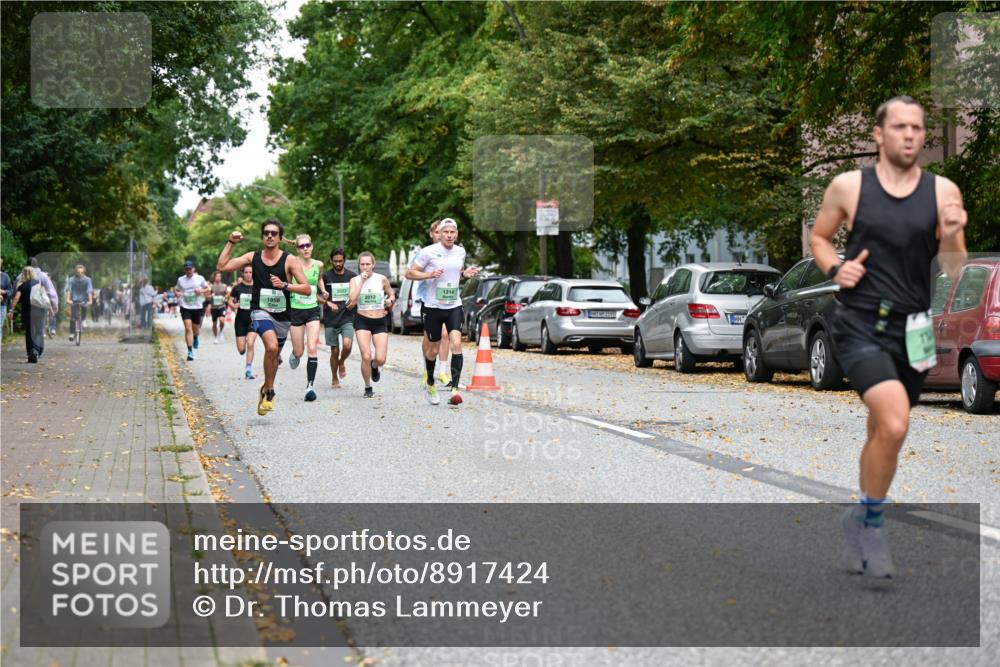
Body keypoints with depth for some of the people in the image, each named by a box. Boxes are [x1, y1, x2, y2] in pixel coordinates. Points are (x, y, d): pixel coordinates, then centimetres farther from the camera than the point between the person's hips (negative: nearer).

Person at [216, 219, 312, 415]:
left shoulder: (289, 260, -6)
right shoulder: (253, 257, 1)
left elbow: (307, 289, -10)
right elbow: (221, 266, 2)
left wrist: (285, 285, -23)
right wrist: (230, 243, -2)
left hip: (282, 314, 2)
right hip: (260, 311, -2)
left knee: (274, 354, 17)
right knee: (271, 347, -28)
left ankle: (266, 390, 42)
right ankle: (269, 391, -12)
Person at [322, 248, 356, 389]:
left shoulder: (352, 276, 4)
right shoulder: (326, 276, -1)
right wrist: (329, 303, -15)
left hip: (347, 318, 0)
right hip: (331, 320, 0)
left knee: (347, 344, -21)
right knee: (334, 351, 3)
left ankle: (342, 362, 12)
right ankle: (335, 379, 22)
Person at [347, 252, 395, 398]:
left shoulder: (382, 279, 0)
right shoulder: (355, 280, -1)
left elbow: (392, 294, 16)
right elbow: (352, 300, -17)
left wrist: (390, 300, -7)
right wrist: (362, 280, -17)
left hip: (380, 321, 1)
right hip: (362, 321, -1)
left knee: (380, 359, -8)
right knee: (366, 357, -14)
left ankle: (374, 367, 32)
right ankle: (368, 388, 9)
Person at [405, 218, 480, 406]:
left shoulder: (461, 252, 7)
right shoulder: (429, 252, -8)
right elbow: (410, 273, -4)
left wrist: (465, 273, 4)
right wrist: (430, 274, -19)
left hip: (454, 306, 3)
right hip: (433, 306, -2)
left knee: (456, 343, -17)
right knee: (433, 349, 9)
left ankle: (454, 389, -21)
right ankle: (430, 383, 35)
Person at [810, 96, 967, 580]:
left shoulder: (943, 191, 1)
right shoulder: (849, 186, -2)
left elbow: (954, 272, 4)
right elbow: (818, 236, 14)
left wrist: (952, 234, -16)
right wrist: (835, 269, -5)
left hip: (911, 330, 3)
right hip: (860, 326, -3)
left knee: (882, 433, 16)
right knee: (893, 425, -23)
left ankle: (858, 525, 39)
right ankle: (871, 523, 0)